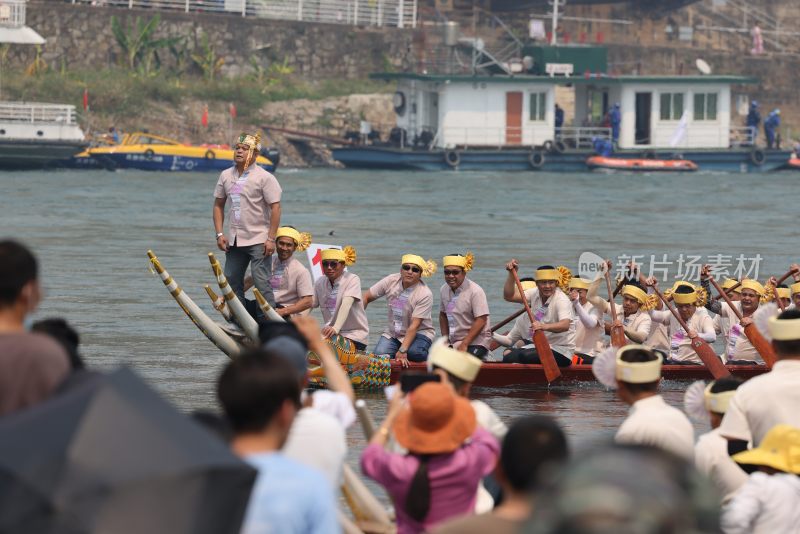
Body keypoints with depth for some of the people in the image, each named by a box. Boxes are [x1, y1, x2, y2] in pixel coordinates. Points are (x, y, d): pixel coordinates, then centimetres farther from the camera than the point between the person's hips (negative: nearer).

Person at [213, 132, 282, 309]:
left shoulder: (264, 178, -7)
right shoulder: (226, 175, 8)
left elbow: (275, 208, -10)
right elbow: (218, 205, 14)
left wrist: (271, 239, -15)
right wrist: (219, 233, 4)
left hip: (258, 240, -6)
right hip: (233, 240, 6)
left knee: (262, 283, -10)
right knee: (231, 281, 8)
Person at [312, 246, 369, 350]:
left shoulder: (352, 280, -10)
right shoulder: (320, 282, 6)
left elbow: (346, 305, -25)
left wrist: (336, 328, -41)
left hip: (354, 336, -5)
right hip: (331, 333, 5)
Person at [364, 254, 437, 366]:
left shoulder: (425, 294, -20)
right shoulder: (391, 281, -7)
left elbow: (414, 325, -25)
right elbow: (367, 297, 1)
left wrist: (403, 351, -31)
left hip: (419, 333, -3)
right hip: (392, 333, 3)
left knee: (414, 352, -36)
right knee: (378, 355, -24)